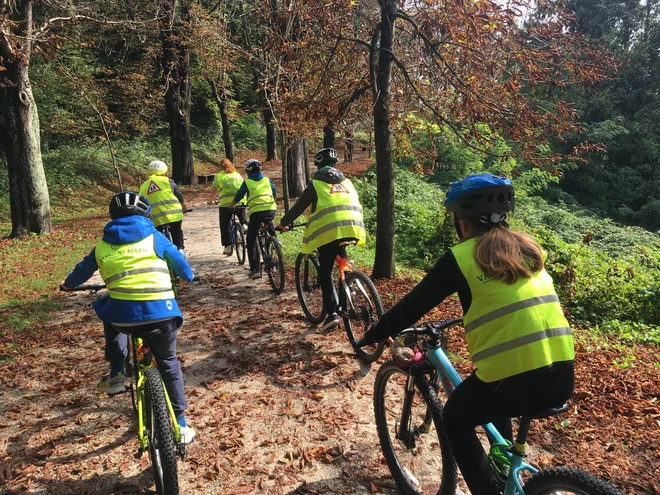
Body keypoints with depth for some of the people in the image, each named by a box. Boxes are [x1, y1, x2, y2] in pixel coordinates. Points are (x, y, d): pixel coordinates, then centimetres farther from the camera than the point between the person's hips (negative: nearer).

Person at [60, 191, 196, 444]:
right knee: (168, 363, 21)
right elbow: (180, 263, 15)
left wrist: (67, 285, 52)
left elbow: (82, 270, 30)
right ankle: (181, 424, 23)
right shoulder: (154, 237, 9)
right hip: (162, 312, 0)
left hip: (124, 315, 1)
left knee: (110, 314, 38)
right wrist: (189, 276, 39)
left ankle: (116, 375, 27)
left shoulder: (102, 246, 14)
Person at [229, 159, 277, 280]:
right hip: (271, 210, 3)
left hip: (256, 212, -3)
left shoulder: (247, 182, 8)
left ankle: (255, 270, 2)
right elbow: (275, 193, 28)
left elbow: (238, 197, 15)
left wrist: (231, 206, 34)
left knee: (251, 241, 8)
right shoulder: (267, 180, 16)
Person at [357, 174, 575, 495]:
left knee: (456, 419, 22)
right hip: (563, 377, 7)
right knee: (493, 400, 35)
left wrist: (372, 336, 15)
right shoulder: (529, 247, 12)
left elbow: (413, 306, 1)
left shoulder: (461, 257, -4)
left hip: (514, 378, -6)